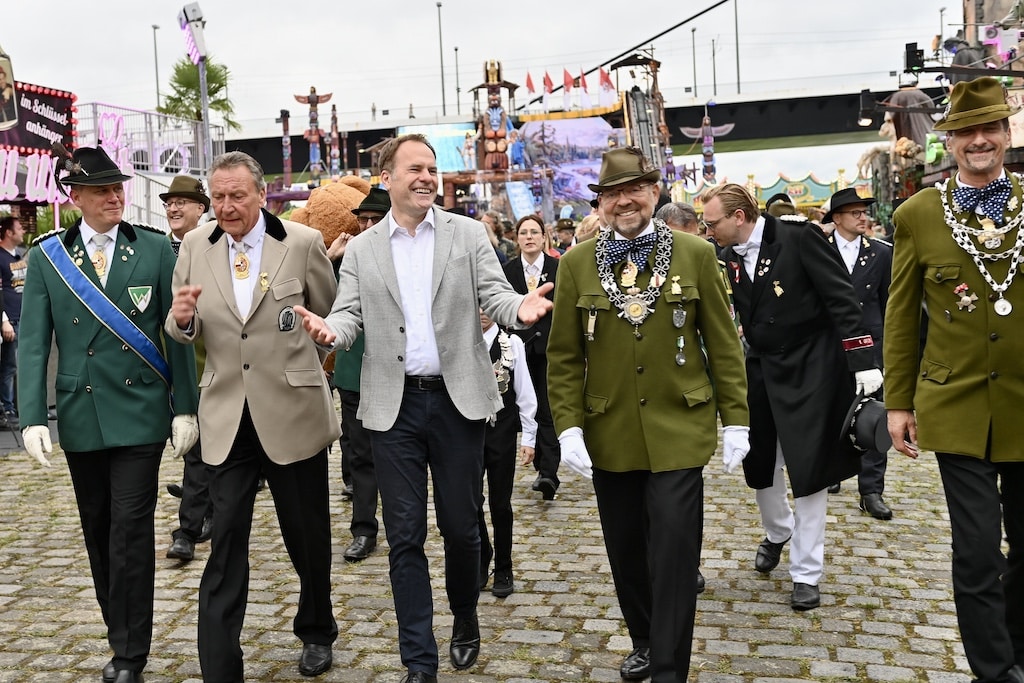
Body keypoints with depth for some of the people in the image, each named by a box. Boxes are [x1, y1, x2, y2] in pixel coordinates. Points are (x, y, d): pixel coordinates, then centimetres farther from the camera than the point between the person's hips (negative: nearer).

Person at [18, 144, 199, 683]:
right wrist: (32, 417, -8)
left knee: (131, 532, -2)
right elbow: (32, 343, 1)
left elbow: (178, 333, 0)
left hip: (139, 412, -2)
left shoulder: (156, 249, -1)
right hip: (80, 415, 2)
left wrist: (185, 408, -3)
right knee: (99, 535, 12)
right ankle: (122, 638, 29)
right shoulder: (46, 256, 3)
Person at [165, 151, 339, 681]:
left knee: (308, 537, 14)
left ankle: (316, 633, 38)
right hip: (227, 418, 2)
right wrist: (182, 318, -13)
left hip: (293, 413, -1)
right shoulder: (195, 246, 3)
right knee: (224, 546, 2)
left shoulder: (303, 243, -6)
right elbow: (183, 332, 8)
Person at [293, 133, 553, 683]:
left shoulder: (469, 235, 5)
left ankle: (465, 625, 37)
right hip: (394, 405, 1)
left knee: (460, 527, 9)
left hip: (459, 400, -1)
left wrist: (520, 308, -26)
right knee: (404, 535, 4)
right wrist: (329, 329, -23)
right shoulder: (360, 250, 8)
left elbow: (493, 295, -3)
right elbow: (350, 313, 1)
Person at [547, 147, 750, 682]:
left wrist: (736, 419, -1)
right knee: (626, 552, 15)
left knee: (674, 556, -1)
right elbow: (564, 355, 3)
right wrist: (568, 426, -6)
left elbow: (723, 345, 2)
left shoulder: (696, 254, 0)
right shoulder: (577, 263, 2)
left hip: (679, 431, -2)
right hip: (609, 436, 2)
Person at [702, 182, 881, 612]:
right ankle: (777, 532, 43)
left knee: (807, 468, 0)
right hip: (761, 368, 5)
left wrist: (862, 361, -19)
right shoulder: (727, 258, 1)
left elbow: (841, 298, -15)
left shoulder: (798, 238, -15)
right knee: (759, 463, 13)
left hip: (809, 367, -5)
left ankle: (806, 572, 14)